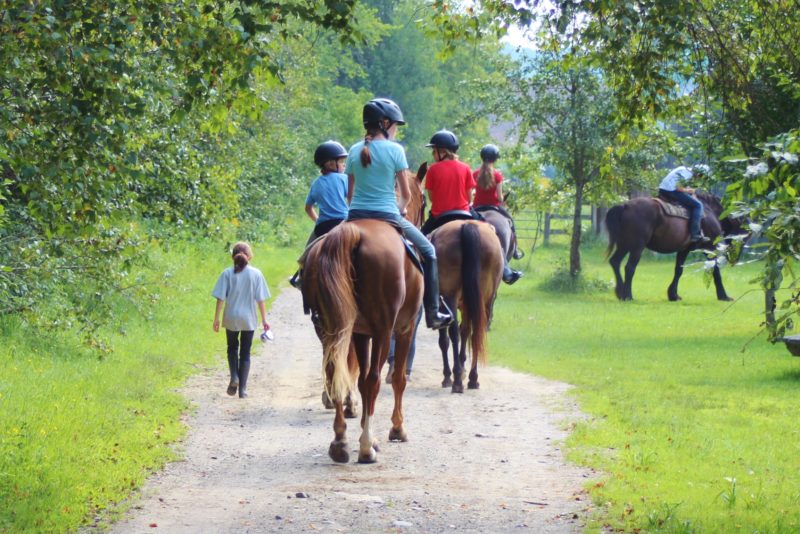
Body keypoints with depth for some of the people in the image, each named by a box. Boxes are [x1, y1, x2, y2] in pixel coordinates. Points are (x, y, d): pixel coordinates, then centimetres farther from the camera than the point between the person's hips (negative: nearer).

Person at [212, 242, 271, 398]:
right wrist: (264, 319, 4)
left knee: (232, 348, 20)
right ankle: (242, 388, 5)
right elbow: (260, 299, -3)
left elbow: (220, 298, -7)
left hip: (231, 318, 0)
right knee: (245, 353, 9)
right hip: (249, 319, 0)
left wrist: (216, 318, -1)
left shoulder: (227, 274, -6)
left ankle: (234, 377, -2)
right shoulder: (256, 274, -4)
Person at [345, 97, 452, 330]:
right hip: (387, 215, -4)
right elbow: (406, 194, -3)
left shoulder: (354, 151, 6)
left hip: (356, 215, 4)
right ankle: (433, 312, 11)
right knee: (428, 252, 14)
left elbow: (349, 193, 9)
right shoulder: (395, 150, -7)